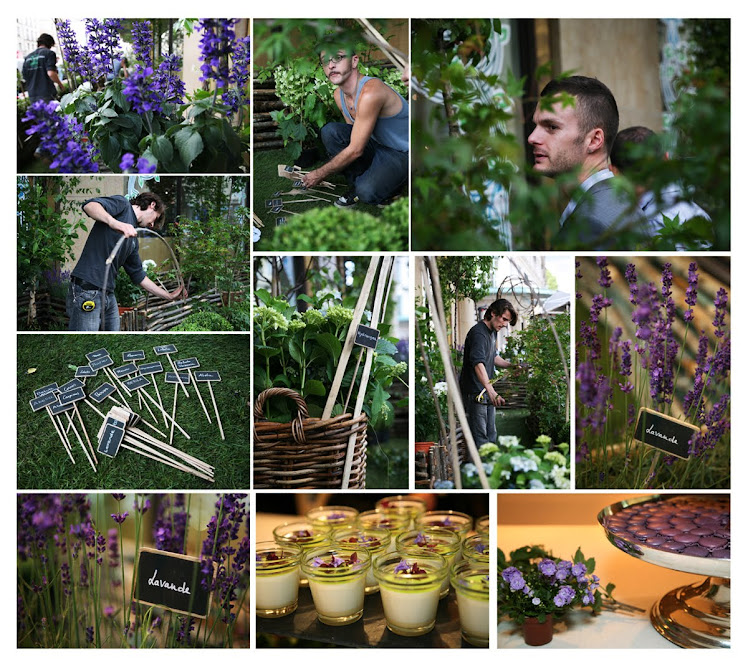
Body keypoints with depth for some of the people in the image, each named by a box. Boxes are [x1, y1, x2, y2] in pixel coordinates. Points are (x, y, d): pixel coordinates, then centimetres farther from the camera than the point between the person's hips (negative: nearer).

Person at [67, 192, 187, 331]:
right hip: (87, 290, -9)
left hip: (109, 295, 9)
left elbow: (138, 275, 30)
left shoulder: (133, 239, 24)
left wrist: (169, 296, 33)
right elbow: (89, 205, -16)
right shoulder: (122, 204, 3)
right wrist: (113, 222, -35)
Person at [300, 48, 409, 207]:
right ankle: (358, 183, -1)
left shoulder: (370, 92, -29)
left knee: (367, 192, -33)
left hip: (402, 154, -8)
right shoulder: (339, 94, -1)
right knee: (330, 131, -13)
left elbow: (355, 150, -26)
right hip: (377, 145, 8)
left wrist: (320, 174, -16)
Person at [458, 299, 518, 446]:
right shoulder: (478, 333, -22)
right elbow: (478, 363, -37)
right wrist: (491, 390, -50)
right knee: (480, 437, -8)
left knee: (491, 435, 16)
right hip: (475, 393, -10)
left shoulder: (493, 332, 11)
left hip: (488, 392, 10)